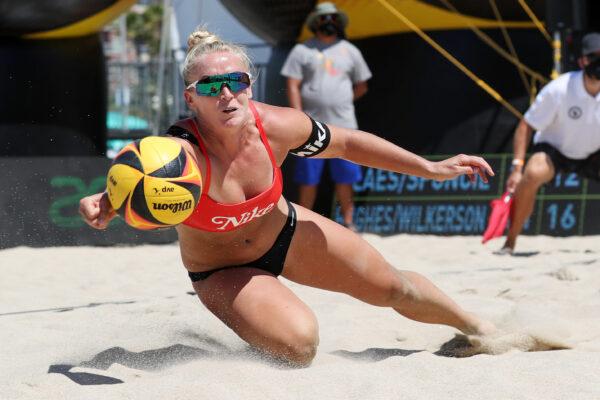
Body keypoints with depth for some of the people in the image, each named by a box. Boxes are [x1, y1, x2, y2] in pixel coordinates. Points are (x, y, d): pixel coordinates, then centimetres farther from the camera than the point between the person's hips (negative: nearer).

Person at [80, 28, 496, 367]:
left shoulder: (274, 126, -22)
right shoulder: (184, 154, -35)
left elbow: (346, 143, -6)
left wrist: (432, 168, -3)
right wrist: (107, 203, -76)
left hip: (285, 232, 4)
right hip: (223, 272, -4)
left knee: (392, 287, 13)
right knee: (300, 343, -27)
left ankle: (477, 327, 42)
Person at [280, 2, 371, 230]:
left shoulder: (350, 51, 14)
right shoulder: (302, 51, 4)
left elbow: (361, 87, 21)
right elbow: (293, 86, -2)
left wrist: (341, 101, 12)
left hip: (343, 125, 2)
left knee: (345, 176, 2)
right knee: (308, 177, 0)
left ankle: (348, 222, 10)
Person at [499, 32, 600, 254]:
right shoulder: (558, 89, -26)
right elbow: (526, 126, -20)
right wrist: (517, 167, -29)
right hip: (554, 149, -3)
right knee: (532, 175, -33)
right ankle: (510, 242, -19)